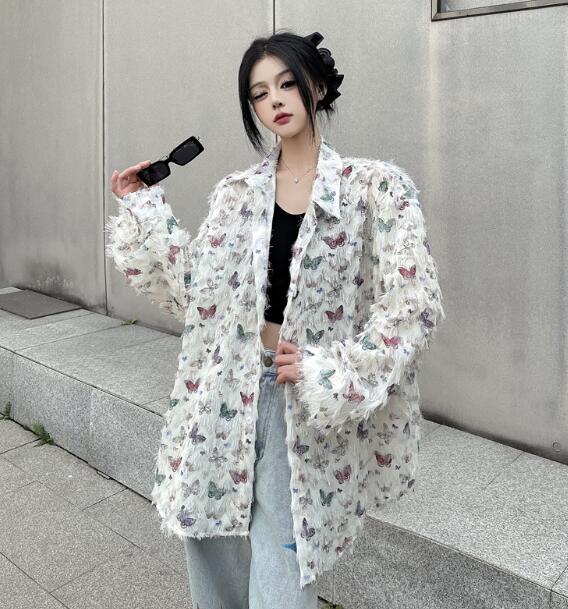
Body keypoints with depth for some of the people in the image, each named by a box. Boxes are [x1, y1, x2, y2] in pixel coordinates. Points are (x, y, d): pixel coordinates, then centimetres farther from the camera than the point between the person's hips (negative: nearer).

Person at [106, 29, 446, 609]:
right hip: (225, 389, 4)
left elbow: (414, 302, -10)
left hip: (304, 407, -4)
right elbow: (199, 288, 7)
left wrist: (330, 371, -17)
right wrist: (142, 211, 5)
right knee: (211, 546, 16)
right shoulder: (234, 194, 7)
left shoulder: (375, 187, -6)